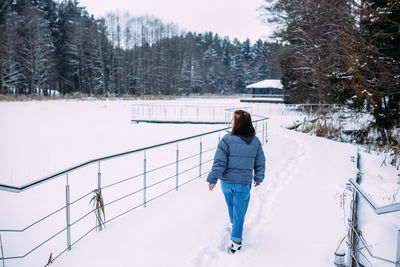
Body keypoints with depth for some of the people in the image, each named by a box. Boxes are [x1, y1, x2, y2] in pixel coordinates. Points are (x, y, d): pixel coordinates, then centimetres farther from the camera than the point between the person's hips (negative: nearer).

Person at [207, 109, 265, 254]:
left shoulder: (227, 139, -15)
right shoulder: (255, 142, -3)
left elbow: (219, 162, -15)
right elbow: (260, 163, 7)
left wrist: (213, 179, -6)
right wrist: (258, 178, 23)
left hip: (226, 182, 0)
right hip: (244, 183, 0)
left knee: (231, 205, 26)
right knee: (239, 211, 7)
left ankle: (234, 223, 51)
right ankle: (236, 241, 6)